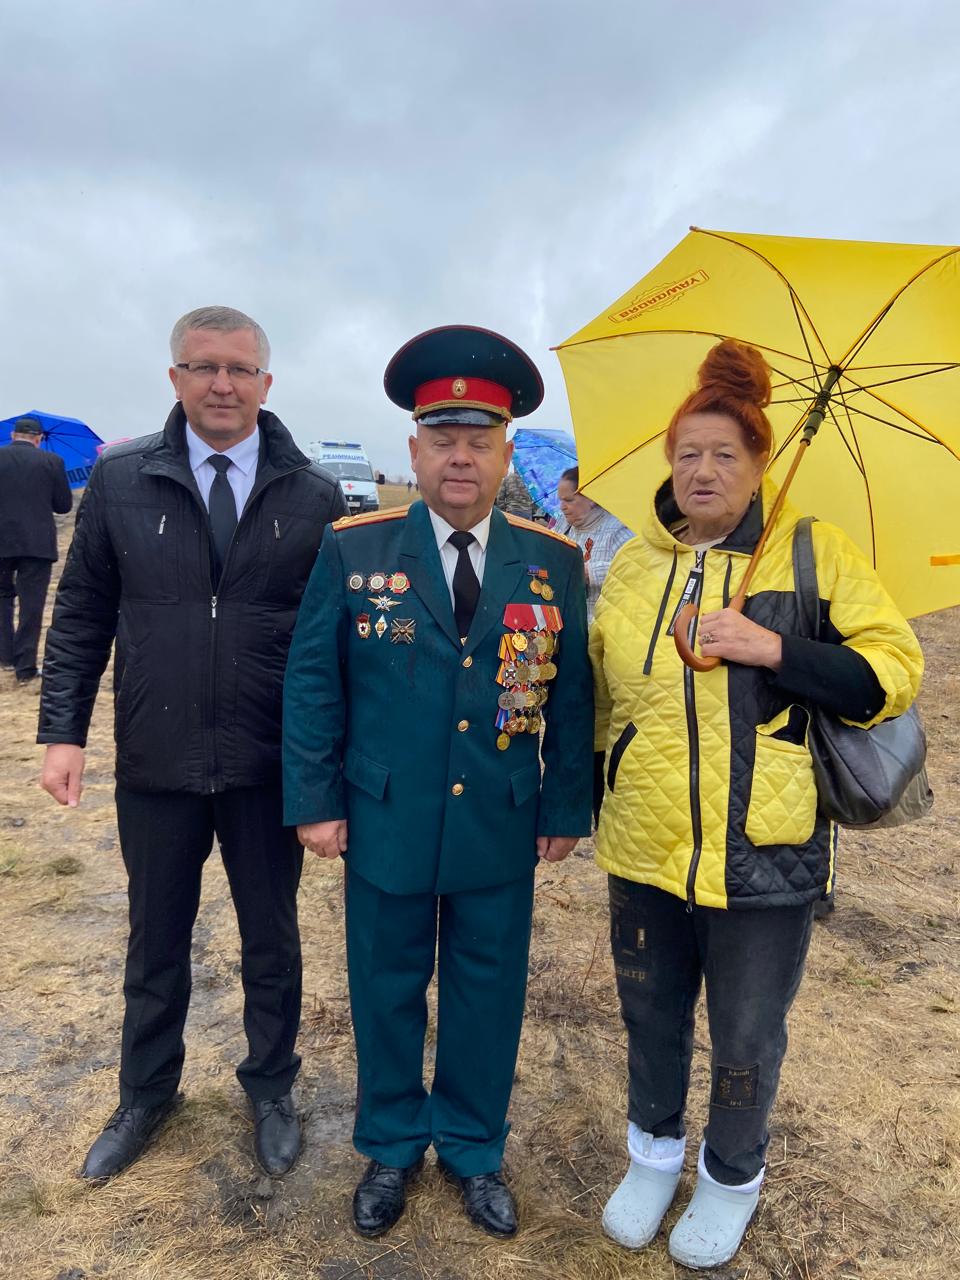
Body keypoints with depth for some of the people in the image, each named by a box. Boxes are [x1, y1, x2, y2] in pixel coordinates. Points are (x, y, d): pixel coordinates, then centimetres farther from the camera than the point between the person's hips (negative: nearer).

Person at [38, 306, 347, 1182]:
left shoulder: (315, 498, -5)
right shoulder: (121, 480, -1)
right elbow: (81, 615, 3)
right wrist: (63, 730, -4)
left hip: (271, 769, -1)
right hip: (156, 765, 1)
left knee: (271, 940, 17)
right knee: (155, 943, 20)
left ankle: (271, 1091, 42)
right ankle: (146, 1095, 45)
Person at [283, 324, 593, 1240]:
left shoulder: (553, 562, -3)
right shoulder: (352, 549, -6)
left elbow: (571, 693, 1)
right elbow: (312, 681, -3)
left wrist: (566, 806, 1)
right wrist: (315, 801, -5)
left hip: (502, 831, 1)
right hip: (384, 824, 0)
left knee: (487, 994, 17)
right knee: (387, 990, 18)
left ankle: (474, 1148, 44)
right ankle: (391, 1147, 44)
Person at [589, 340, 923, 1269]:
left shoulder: (814, 553, -5)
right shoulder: (634, 566, 5)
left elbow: (894, 673, -8)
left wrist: (775, 649, -21)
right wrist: (598, 792, 12)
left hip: (763, 859, -3)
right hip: (646, 850, 3)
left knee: (745, 1042, 16)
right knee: (651, 1017, 21)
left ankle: (732, 1177, 45)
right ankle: (655, 1149, 49)